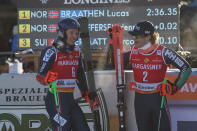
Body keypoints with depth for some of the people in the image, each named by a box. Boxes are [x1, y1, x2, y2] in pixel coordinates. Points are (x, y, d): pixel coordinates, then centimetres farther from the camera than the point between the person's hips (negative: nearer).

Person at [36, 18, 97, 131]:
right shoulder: (52, 52, -9)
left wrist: (86, 93, 21)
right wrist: (47, 78, -34)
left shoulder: (76, 52, 13)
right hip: (56, 99, -8)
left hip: (70, 99, 8)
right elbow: (40, 76, -13)